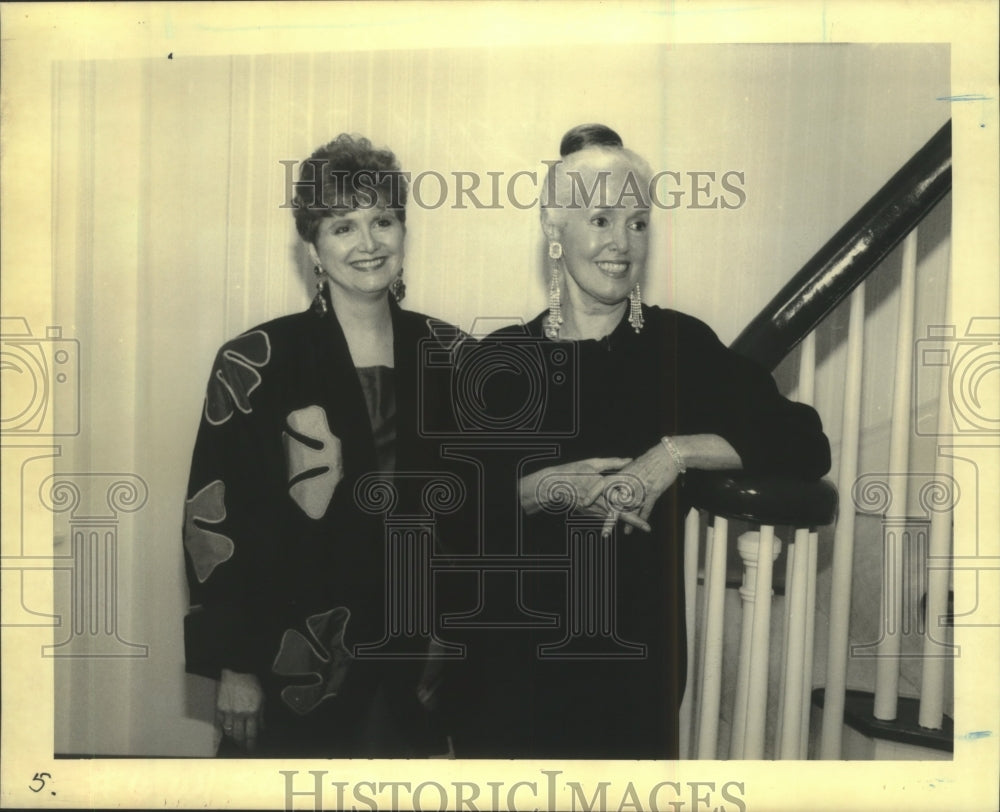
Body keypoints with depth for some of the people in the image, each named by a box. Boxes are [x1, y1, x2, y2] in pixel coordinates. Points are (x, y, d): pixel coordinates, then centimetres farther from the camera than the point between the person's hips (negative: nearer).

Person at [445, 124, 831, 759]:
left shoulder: (680, 344, -4)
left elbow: (807, 446, -11)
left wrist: (677, 452, -21)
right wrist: (546, 487, -20)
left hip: (640, 658, 0)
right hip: (515, 654, 1)